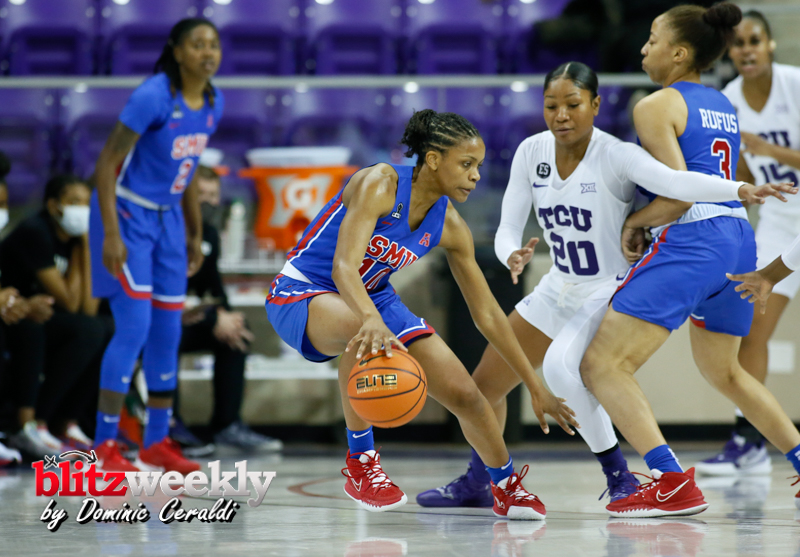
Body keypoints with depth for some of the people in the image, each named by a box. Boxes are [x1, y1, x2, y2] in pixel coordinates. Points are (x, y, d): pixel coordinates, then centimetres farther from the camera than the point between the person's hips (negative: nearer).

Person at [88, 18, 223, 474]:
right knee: (135, 326, -14)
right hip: (128, 214, -7)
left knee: (168, 332, 8)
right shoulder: (154, 97, -21)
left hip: (167, 220, 7)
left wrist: (195, 234, 16)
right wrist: (111, 234, -25)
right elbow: (107, 164, -19)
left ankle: (158, 441, 19)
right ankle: (104, 445, -8)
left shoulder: (213, 103, 2)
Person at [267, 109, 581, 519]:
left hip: (373, 296, 7)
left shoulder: (449, 227, -5)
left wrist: (536, 387, 2)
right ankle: (360, 463, -23)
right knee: (366, 331, -41)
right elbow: (344, 265, -38)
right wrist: (372, 319, -58)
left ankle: (507, 487, 28)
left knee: (463, 393, -2)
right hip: (302, 293, -7)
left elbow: (487, 314, 3)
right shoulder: (379, 184, -25)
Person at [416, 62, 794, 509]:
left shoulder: (616, 156, -23)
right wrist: (512, 255, -28)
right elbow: (508, 226, -4)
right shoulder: (532, 152, -6)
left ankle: (620, 477, -19)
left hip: (614, 292, -7)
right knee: (486, 383, 13)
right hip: (561, 289, 7)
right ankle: (478, 483, 40)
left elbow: (673, 181, -40)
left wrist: (740, 189, -58)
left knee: (561, 365, -34)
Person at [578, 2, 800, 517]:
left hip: (690, 243, -9)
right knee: (723, 371, 30)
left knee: (603, 365, -9)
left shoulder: (656, 106, -5)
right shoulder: (723, 105, 19)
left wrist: (634, 222, 0)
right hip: (739, 239, 9)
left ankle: (674, 484, -22)